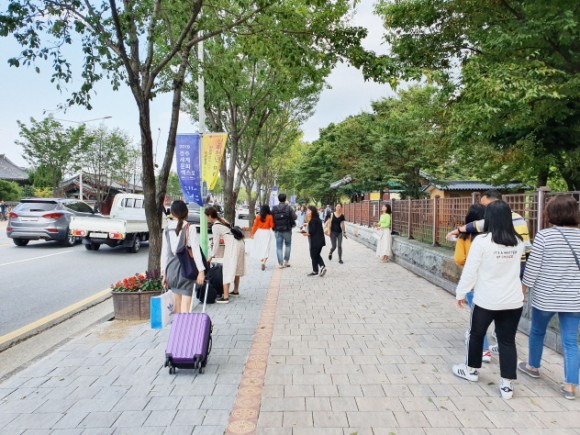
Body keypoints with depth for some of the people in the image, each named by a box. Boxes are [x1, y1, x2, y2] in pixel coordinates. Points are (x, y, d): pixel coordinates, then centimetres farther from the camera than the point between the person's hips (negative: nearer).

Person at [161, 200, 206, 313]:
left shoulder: (167, 229, 5)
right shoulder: (189, 228, -7)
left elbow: (164, 253, 7)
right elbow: (195, 250, -11)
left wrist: (163, 273, 13)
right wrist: (201, 270, -9)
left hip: (171, 268, 4)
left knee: (178, 301, 18)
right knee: (185, 304, -3)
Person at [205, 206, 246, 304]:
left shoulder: (215, 227, -8)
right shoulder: (222, 220, 16)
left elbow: (216, 243, -6)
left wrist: (211, 256, 4)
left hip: (232, 246, -9)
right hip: (239, 243, 9)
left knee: (228, 270, -7)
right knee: (236, 268, 19)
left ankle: (225, 297, -9)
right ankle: (236, 291, 32)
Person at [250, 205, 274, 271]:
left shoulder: (258, 217, -3)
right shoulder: (270, 217, -10)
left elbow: (255, 225, 0)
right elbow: (272, 225, -8)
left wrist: (252, 233, 8)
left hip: (259, 232, 2)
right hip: (267, 233, -2)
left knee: (259, 248, 16)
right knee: (266, 248, -1)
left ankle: (262, 262, 26)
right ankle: (263, 262, -18)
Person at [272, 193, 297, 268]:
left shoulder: (274, 209, -2)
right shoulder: (288, 208, -10)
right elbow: (294, 217, -13)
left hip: (277, 230, 1)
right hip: (287, 230, -1)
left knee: (279, 247, 5)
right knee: (288, 245, 17)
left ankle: (280, 263, 2)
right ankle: (286, 261, 15)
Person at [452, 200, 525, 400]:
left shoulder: (482, 240, -15)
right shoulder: (518, 242, 0)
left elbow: (470, 271, -12)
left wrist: (461, 293, -2)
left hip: (486, 300, -4)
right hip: (513, 300, 4)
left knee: (476, 334, 17)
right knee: (507, 341, 11)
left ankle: (471, 370, 34)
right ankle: (506, 384, 14)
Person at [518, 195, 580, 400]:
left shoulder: (544, 236, -14)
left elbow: (533, 267, -11)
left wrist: (523, 288, 2)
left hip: (545, 297, -3)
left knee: (537, 332, 20)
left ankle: (533, 366, 39)